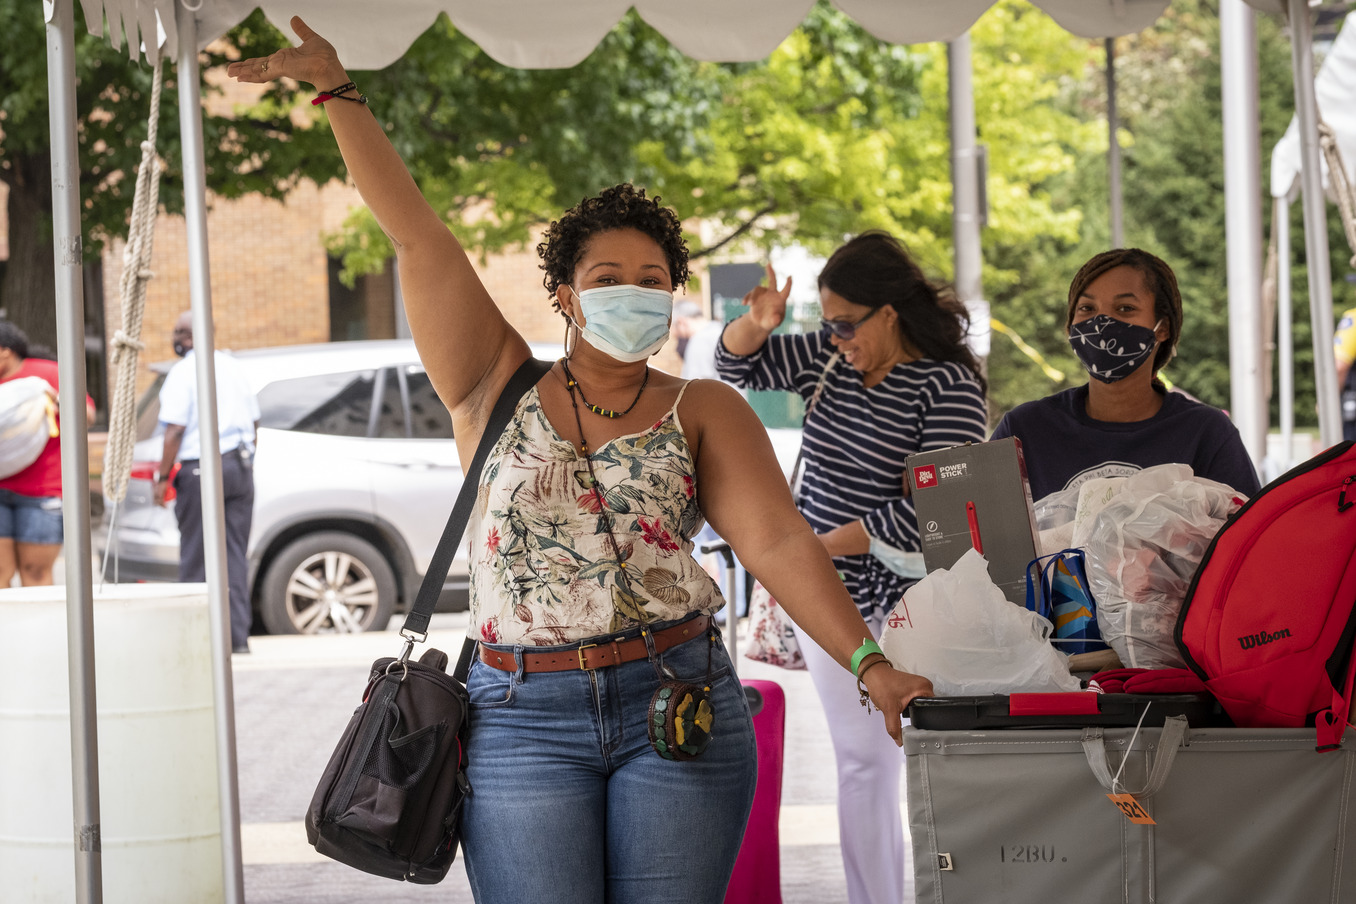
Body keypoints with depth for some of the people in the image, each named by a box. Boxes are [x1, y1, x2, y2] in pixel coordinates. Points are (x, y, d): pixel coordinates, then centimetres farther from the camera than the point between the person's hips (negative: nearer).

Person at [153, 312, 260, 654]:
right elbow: (253, 422, 16)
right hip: (239, 466, 6)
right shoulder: (231, 366, 12)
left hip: (199, 470, -6)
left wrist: (163, 476, -9)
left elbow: (175, 430, -14)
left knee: (195, 557, 1)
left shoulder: (183, 372, -9)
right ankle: (237, 635, 3)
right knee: (234, 553, 6)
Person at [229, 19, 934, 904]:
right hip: (524, 721, 0)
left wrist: (869, 664, -18)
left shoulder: (703, 411, 5)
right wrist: (338, 90, 3)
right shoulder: (500, 390, 6)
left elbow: (780, 542, -5)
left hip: (678, 711, 0)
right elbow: (416, 232, 4)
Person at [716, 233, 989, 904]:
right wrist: (756, 323, -6)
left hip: (908, 597, -6)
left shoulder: (950, 389, -14)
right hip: (828, 594, 6)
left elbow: (925, 510, -21)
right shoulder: (828, 357, 6)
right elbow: (737, 365, 17)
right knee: (863, 761, 7)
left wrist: (817, 545, -14)